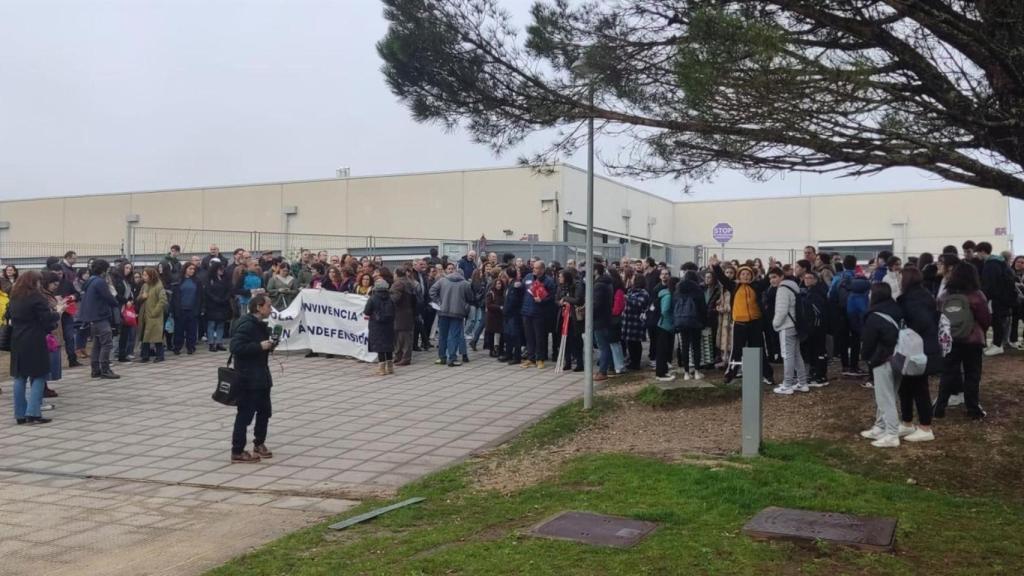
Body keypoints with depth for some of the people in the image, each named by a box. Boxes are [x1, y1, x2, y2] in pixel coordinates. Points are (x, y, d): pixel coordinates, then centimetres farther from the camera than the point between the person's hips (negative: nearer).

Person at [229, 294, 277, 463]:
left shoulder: (260, 325, 13)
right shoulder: (246, 325, -18)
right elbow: (236, 347, -27)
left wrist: (270, 345, 5)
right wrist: (260, 346, -26)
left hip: (261, 376, 10)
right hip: (248, 379, -10)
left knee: (264, 411, 17)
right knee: (245, 414, -4)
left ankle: (259, 443, 32)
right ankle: (237, 452, 4)